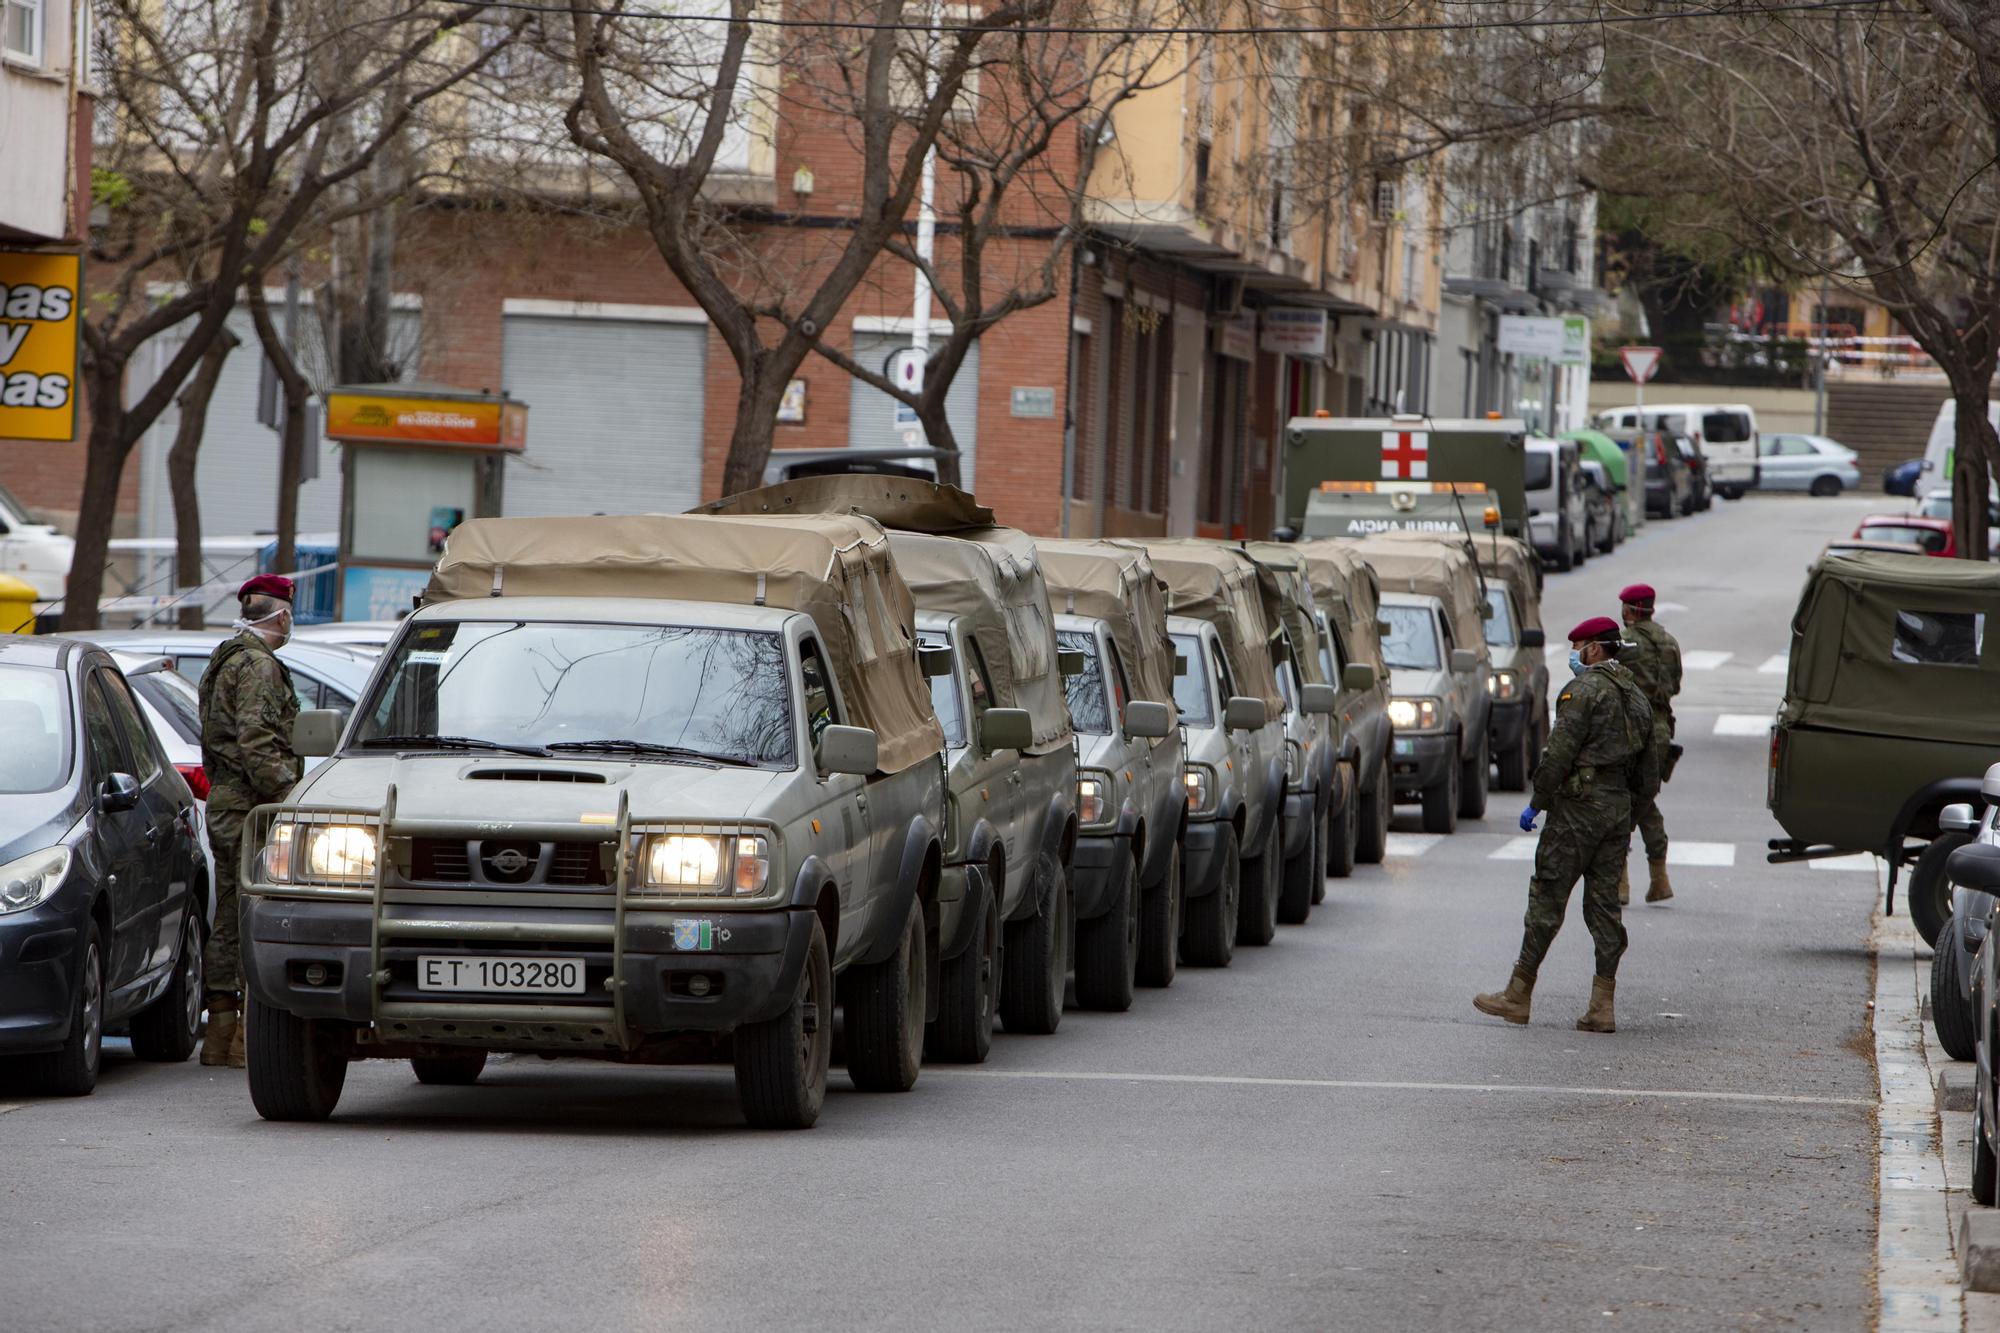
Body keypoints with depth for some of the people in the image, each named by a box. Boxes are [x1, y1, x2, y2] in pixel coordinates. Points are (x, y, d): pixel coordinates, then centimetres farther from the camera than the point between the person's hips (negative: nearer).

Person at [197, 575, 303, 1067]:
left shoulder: (224, 663, 19)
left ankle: (220, 1034, 14)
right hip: (250, 808, -10)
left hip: (222, 805, 10)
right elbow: (256, 743, -21)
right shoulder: (258, 667, -12)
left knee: (228, 923, 12)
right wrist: (286, 798, -20)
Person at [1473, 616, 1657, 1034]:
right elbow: (1645, 766, 19)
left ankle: (1518, 995, 1)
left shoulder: (1583, 690, -10)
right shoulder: (1635, 694, 16)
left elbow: (1560, 753, -16)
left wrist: (1536, 804, -10)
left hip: (1579, 803, -8)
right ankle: (1602, 1006, 2)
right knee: (1604, 903, 7)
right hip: (1620, 807, 8)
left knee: (1548, 898, -3)